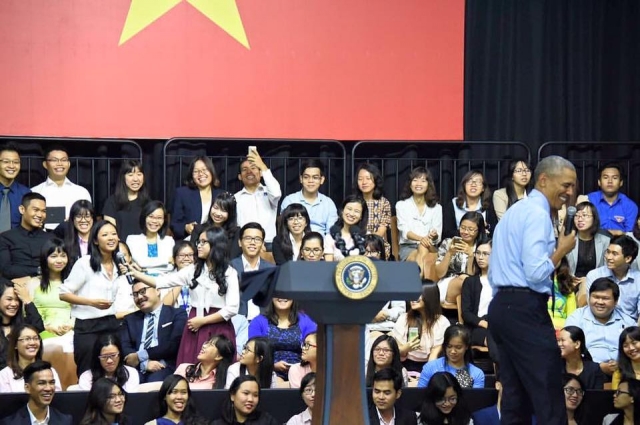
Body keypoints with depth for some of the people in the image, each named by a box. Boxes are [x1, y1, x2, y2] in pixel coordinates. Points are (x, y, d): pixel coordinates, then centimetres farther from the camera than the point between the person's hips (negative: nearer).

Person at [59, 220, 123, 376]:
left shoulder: (118, 265, 14)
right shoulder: (84, 263, -6)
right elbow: (64, 294, -8)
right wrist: (92, 302, -17)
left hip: (112, 325, 5)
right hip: (88, 326, -5)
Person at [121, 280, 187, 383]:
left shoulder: (177, 314, 11)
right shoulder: (130, 319, 23)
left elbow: (173, 345, -4)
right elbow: (124, 348, 8)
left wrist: (141, 356, -9)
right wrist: (145, 363, -11)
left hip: (164, 368, -2)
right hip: (136, 368, 2)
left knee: (154, 382, -38)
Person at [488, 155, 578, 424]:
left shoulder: (515, 211, 21)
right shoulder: (538, 214, -10)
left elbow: (494, 274, 22)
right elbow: (536, 273, -20)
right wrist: (562, 249, -5)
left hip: (502, 306, 10)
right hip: (525, 310, -10)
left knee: (516, 398, 9)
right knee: (549, 399, -9)